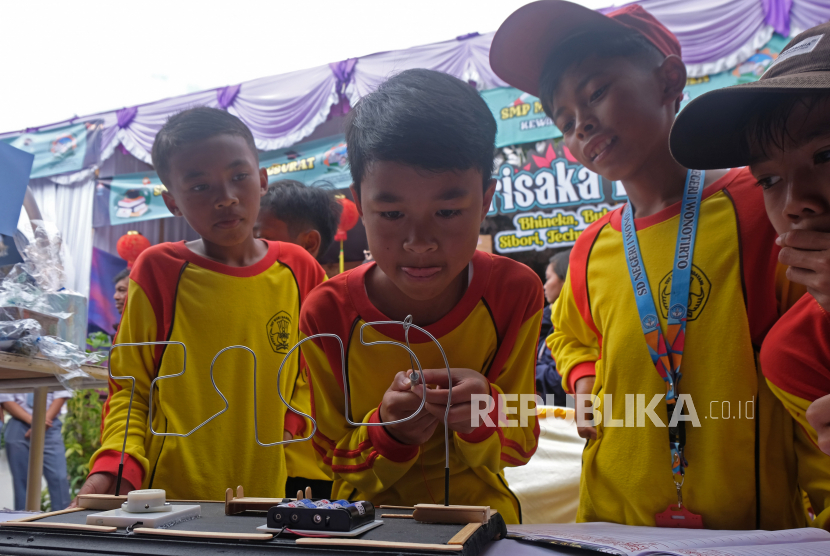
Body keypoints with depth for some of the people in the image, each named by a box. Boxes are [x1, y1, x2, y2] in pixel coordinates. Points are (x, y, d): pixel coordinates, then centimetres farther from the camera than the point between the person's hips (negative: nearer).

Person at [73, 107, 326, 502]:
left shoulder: (299, 270, 8)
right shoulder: (158, 270, 4)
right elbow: (129, 388, 8)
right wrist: (116, 464, -9)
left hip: (271, 496, 2)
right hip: (169, 497, -1)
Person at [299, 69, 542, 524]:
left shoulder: (515, 293, -13)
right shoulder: (327, 314, -14)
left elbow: (518, 448, -4)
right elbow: (335, 460, -3)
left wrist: (485, 415, -25)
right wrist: (389, 431, -22)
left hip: (479, 512, 1)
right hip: (367, 516, 0)